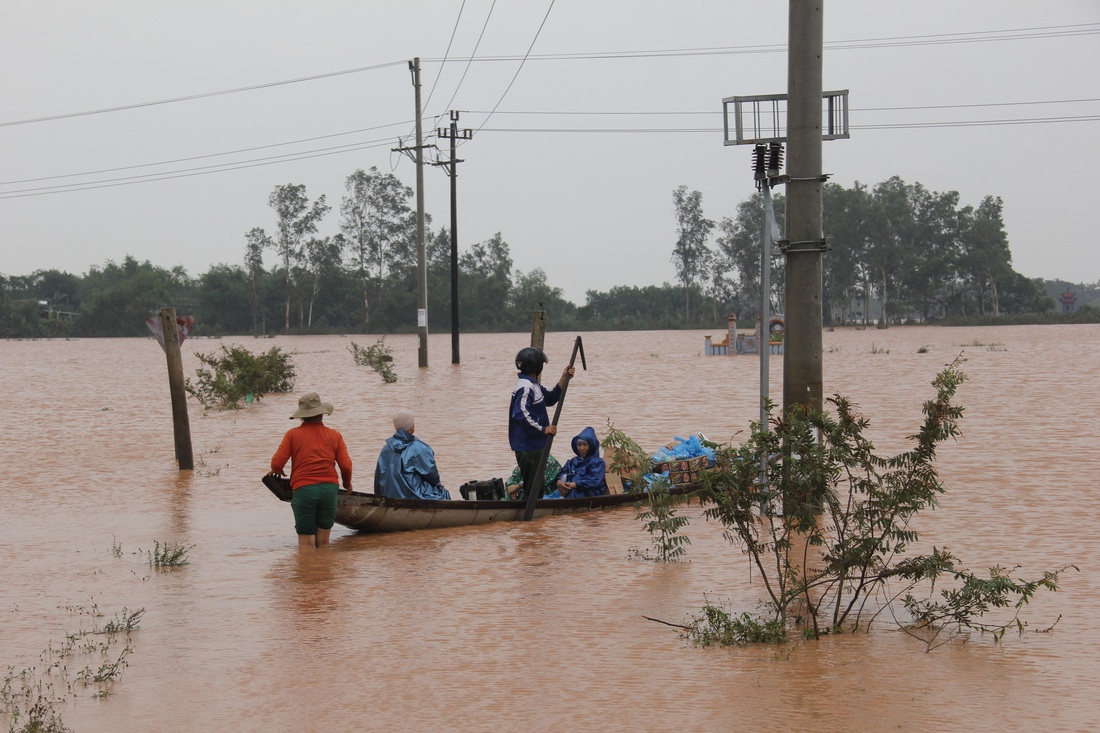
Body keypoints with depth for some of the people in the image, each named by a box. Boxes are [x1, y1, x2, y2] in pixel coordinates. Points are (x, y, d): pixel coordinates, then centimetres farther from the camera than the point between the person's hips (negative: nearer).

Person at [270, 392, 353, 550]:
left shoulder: (293, 434, 4)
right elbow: (346, 466, 4)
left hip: (303, 489, -2)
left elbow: (276, 463, -2)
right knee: (323, 542, 9)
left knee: (306, 543, -1)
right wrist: (347, 484, 24)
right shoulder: (335, 435, 9)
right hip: (329, 489, 2)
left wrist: (277, 471, 22)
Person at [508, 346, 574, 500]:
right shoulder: (526, 387, -19)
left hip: (533, 445, 11)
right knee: (532, 488, -8)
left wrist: (564, 379, 14)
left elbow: (550, 398, 25)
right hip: (528, 448, -11)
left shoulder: (532, 384, 14)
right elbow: (520, 415, -30)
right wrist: (543, 429, -25)